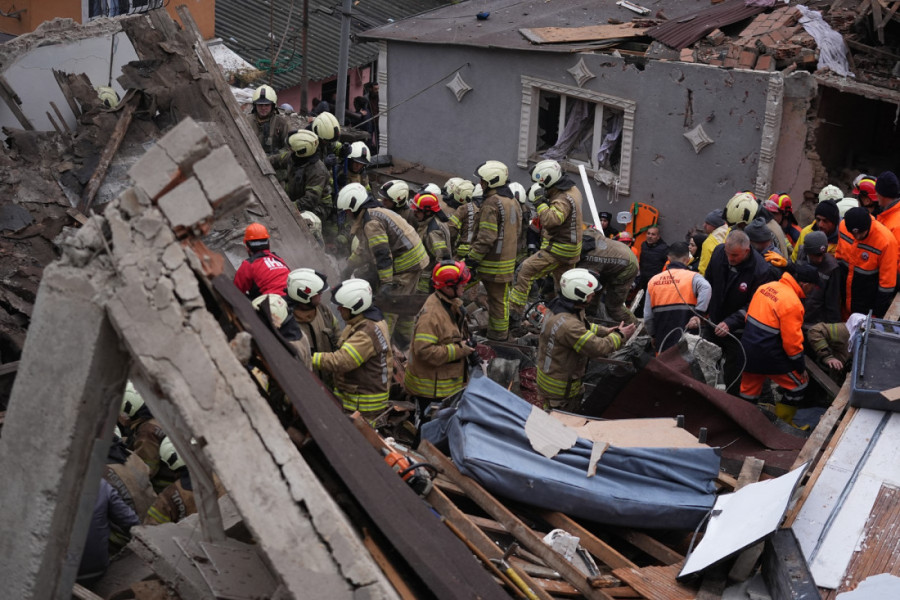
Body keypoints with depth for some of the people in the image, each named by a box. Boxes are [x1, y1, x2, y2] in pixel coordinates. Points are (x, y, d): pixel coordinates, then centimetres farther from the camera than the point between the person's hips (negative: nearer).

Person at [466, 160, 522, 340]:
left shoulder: (491, 204, -18)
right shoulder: (513, 202, 12)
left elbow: (486, 238, -22)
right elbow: (517, 234, 19)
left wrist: (472, 261, -17)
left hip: (493, 263, -9)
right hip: (508, 260, 9)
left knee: (496, 300, 0)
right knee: (501, 297, 16)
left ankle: (497, 334, 8)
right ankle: (501, 332, 24)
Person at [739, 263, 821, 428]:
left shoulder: (765, 287, 2)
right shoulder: (793, 303, -20)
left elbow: (749, 316, 12)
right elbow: (792, 341, -17)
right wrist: (801, 368, -4)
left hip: (747, 348, 7)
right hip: (768, 356, -7)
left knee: (749, 391, 20)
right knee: (799, 384, 13)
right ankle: (782, 424, 24)